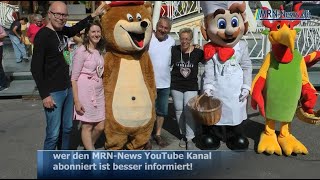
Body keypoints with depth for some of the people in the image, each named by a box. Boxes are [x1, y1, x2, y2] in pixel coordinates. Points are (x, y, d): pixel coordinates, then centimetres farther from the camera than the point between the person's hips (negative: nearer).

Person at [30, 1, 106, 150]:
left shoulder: (61, 30, 6)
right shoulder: (43, 35, -15)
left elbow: (73, 30, 30)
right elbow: (35, 68, -16)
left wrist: (93, 15, 28)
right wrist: (44, 95, -17)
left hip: (68, 88, 8)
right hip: (53, 92, -8)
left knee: (67, 128, 16)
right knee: (53, 134, -4)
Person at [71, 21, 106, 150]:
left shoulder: (100, 51, 10)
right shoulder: (81, 51, -10)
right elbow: (74, 78, -11)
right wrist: (76, 101, -15)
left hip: (99, 92, 7)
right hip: (85, 92, -7)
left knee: (100, 126, 10)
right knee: (87, 126, 4)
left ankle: (88, 147, 37)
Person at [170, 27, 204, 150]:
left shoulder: (198, 52, -7)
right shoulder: (174, 50, -4)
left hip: (191, 87, -2)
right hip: (176, 86, 2)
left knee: (189, 112, -6)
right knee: (179, 111, 11)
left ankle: (190, 138, 7)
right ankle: (183, 135, 28)